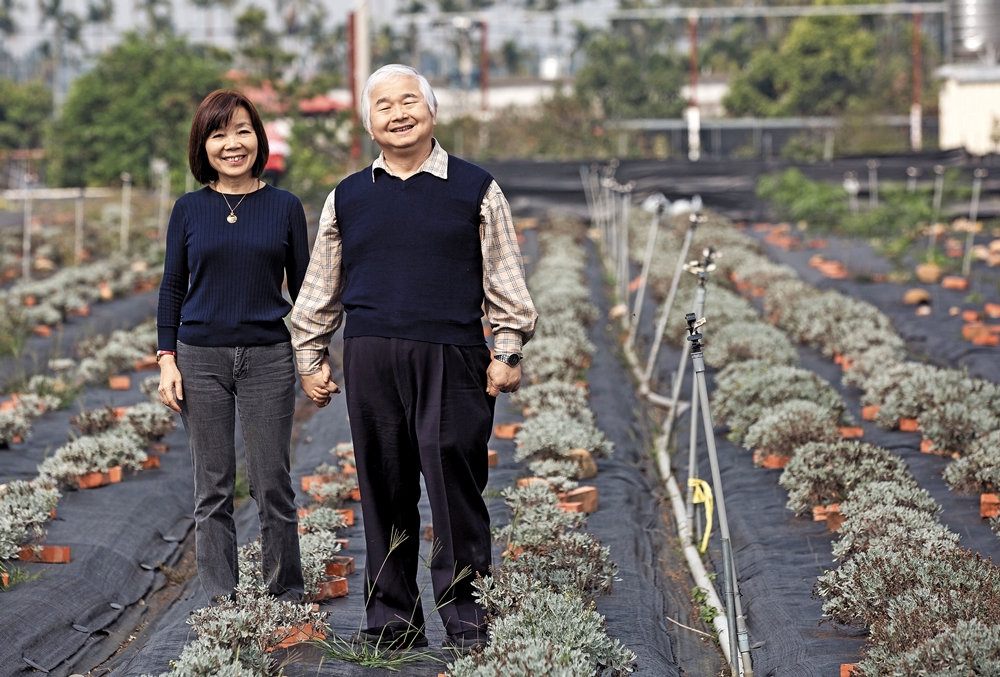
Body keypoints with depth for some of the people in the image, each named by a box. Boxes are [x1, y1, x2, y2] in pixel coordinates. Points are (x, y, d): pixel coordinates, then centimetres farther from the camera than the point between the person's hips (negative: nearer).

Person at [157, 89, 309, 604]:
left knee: (273, 484, 1)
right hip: (201, 358, 1)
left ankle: (286, 595, 14)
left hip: (268, 357, -1)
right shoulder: (189, 210, 4)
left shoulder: (285, 207, 3)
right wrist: (167, 360, 0)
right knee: (212, 488, 5)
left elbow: (303, 287, 7)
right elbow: (172, 288, 8)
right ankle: (219, 602, 12)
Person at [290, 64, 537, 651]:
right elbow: (320, 290, 21)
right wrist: (311, 358, 16)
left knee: (455, 486, -6)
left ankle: (465, 616, 3)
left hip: (451, 359, -2)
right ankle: (392, 617, 12)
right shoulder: (347, 198, 15)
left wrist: (508, 352, 0)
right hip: (371, 359, 3)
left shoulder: (476, 189, 9)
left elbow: (506, 281, 8)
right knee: (385, 491, 4)